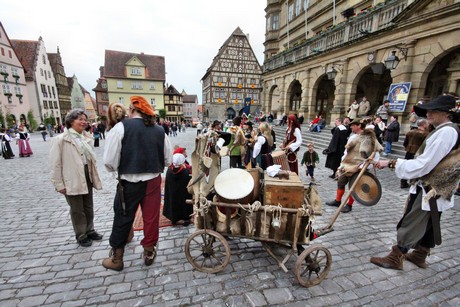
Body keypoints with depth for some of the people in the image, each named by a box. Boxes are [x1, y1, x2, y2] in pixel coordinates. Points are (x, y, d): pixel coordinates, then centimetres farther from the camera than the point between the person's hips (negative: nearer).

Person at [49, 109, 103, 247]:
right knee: (77, 210, 11)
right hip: (72, 180, -5)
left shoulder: (86, 137, 4)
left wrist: (94, 177, 11)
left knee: (89, 207, 19)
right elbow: (55, 164, -11)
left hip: (87, 177, 6)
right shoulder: (60, 139, -12)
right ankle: (81, 236, 29)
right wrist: (59, 184, -12)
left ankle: (90, 230, 38)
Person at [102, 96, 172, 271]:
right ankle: (149, 253, 34)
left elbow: (109, 161, -12)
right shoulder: (160, 130, 0)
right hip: (153, 181, 3)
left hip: (129, 182, -2)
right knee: (151, 218, 15)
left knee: (123, 219, 15)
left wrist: (119, 169, 8)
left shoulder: (121, 127, -10)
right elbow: (168, 160, 5)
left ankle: (116, 259, 32)